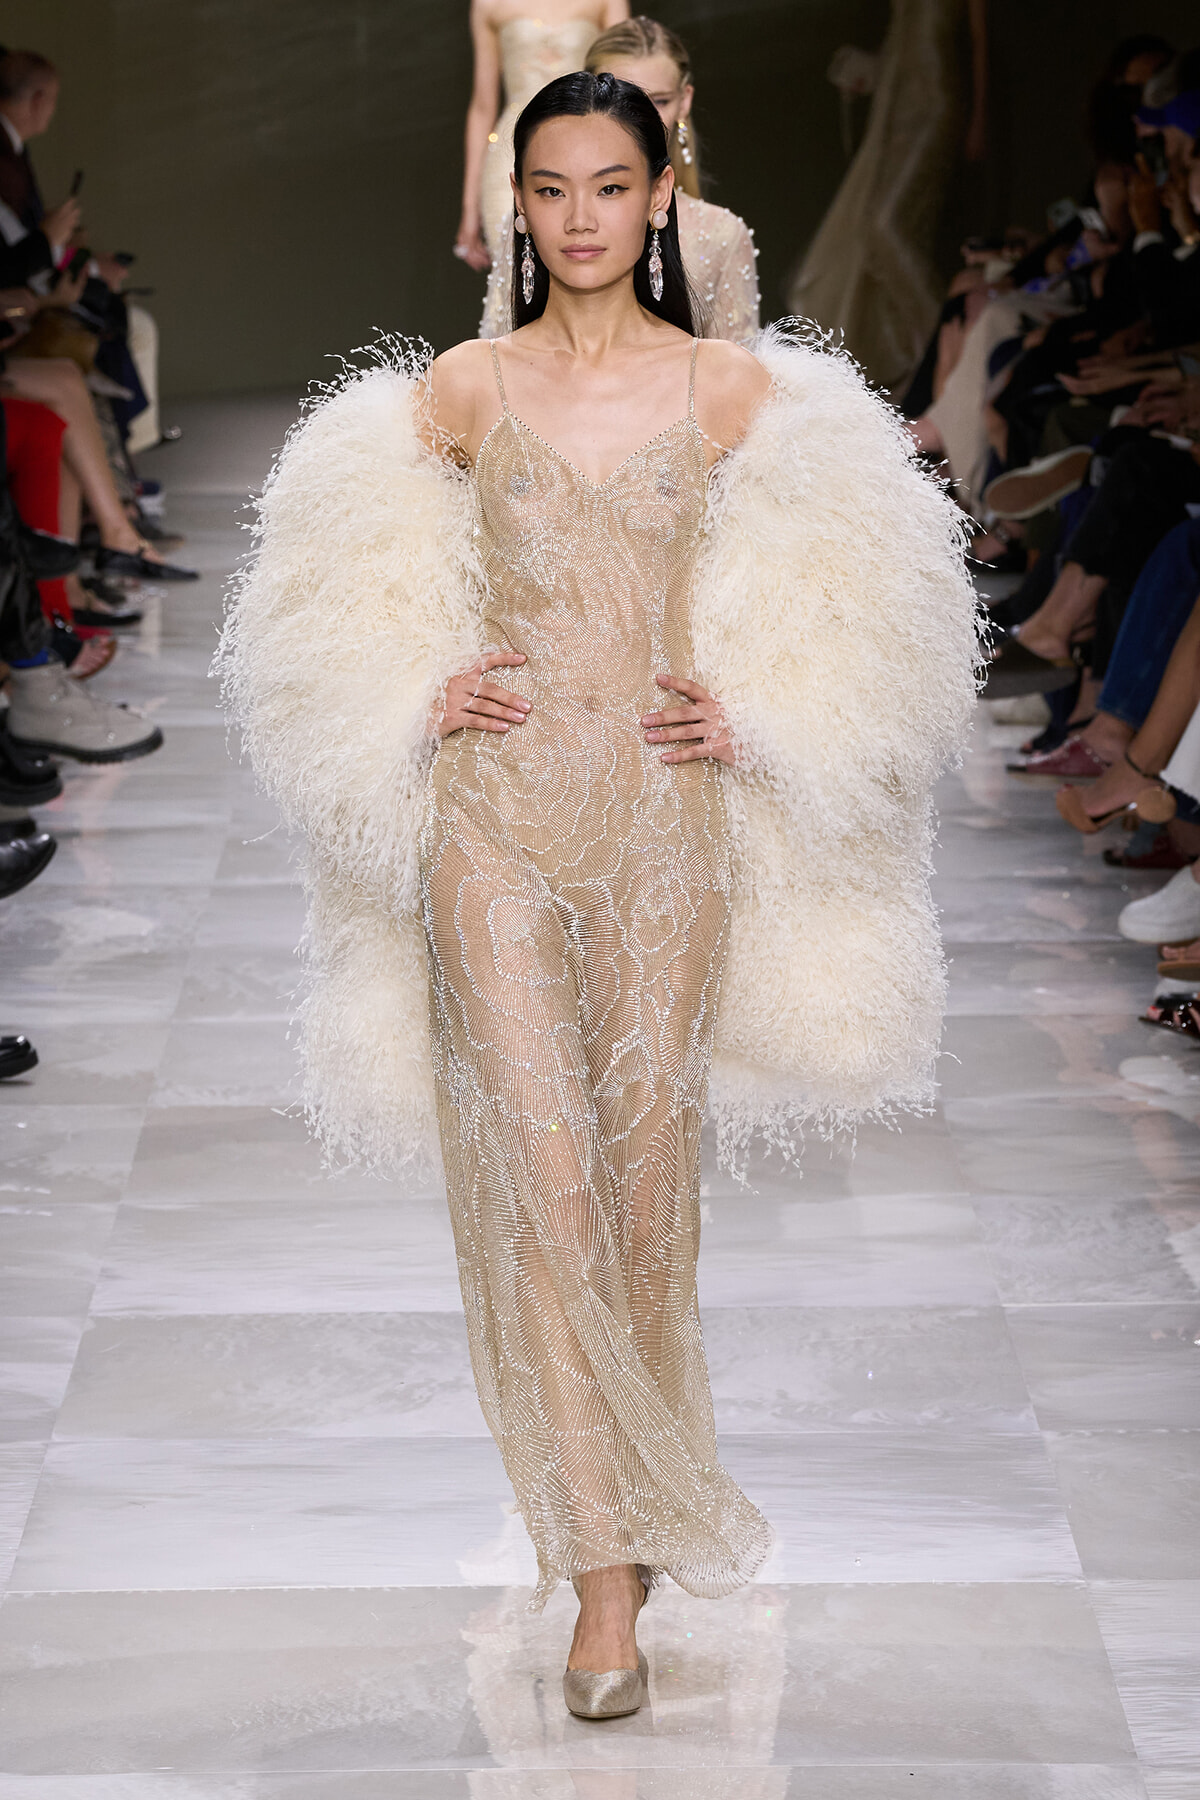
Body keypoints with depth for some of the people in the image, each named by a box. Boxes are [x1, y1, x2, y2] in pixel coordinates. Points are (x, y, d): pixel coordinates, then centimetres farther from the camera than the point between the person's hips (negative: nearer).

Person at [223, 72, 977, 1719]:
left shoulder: (738, 392, 5)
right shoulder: (458, 391, 6)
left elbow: (842, 604, 12)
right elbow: (352, 593, 15)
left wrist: (747, 720, -1)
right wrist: (423, 702, -1)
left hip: (666, 815, 0)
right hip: (497, 813, 0)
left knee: (643, 1155, 6)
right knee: (533, 1166, -7)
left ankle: (635, 1479, 29)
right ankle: (607, 1563, -3)